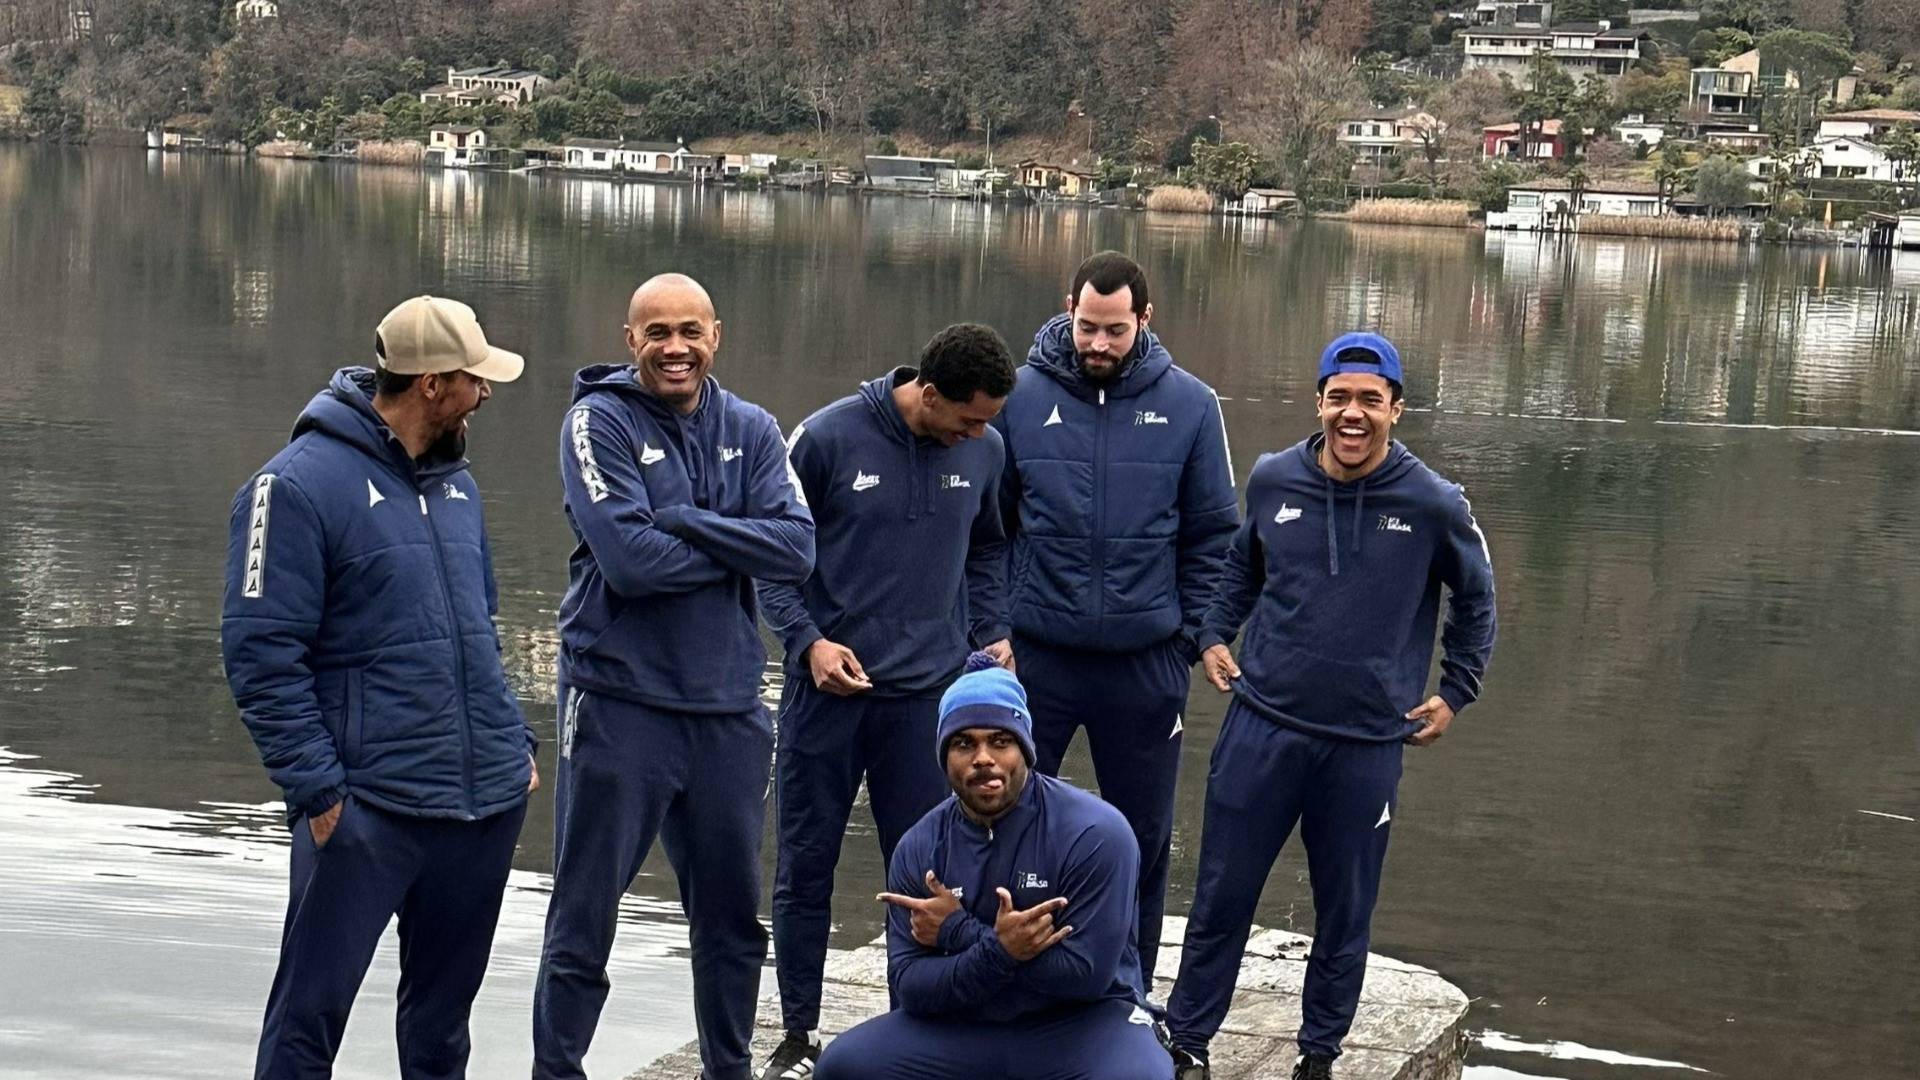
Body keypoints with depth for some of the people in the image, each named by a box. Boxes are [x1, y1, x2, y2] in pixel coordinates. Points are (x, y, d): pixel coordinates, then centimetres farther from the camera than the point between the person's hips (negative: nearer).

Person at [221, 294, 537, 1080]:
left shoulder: (455, 482, 12)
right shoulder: (301, 484, -11)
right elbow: (261, 655, -14)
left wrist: (516, 739, 14)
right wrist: (317, 788, -17)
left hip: (486, 802, 7)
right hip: (367, 808, -7)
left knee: (443, 1011, 16)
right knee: (310, 1013, -2)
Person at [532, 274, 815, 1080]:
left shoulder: (751, 431, 6)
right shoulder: (600, 422, -7)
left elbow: (797, 549, -8)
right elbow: (628, 559, -20)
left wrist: (683, 521, -16)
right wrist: (735, 547, -9)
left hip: (729, 706, 5)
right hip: (619, 702, -5)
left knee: (732, 916, 16)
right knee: (583, 922, 2)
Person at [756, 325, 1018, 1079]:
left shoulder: (984, 451, 1)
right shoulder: (827, 439, -10)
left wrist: (992, 631, 4)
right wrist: (808, 639, -13)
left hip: (930, 694, 2)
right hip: (828, 689, -2)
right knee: (805, 869, 6)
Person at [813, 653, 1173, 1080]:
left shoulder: (1095, 833, -15)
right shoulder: (919, 849, -3)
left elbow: (1084, 974, -20)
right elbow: (909, 988, -6)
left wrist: (959, 933, -17)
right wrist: (997, 950, -25)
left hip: (1081, 1024, -3)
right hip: (963, 1027, 4)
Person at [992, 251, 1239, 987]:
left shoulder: (1188, 406, 0)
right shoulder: (1020, 397, -2)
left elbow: (1214, 535, 6)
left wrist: (1193, 637, 0)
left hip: (1145, 662, 1)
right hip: (1035, 656, -1)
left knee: (1142, 836, 10)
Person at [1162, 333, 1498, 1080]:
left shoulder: (1433, 504, -7)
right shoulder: (1272, 481, -1)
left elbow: (1475, 601, 10)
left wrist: (1455, 693, 8)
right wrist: (1215, 634, 9)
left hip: (1367, 744, -1)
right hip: (1262, 727, 1)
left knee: (1345, 913, 9)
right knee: (1221, 898, 7)